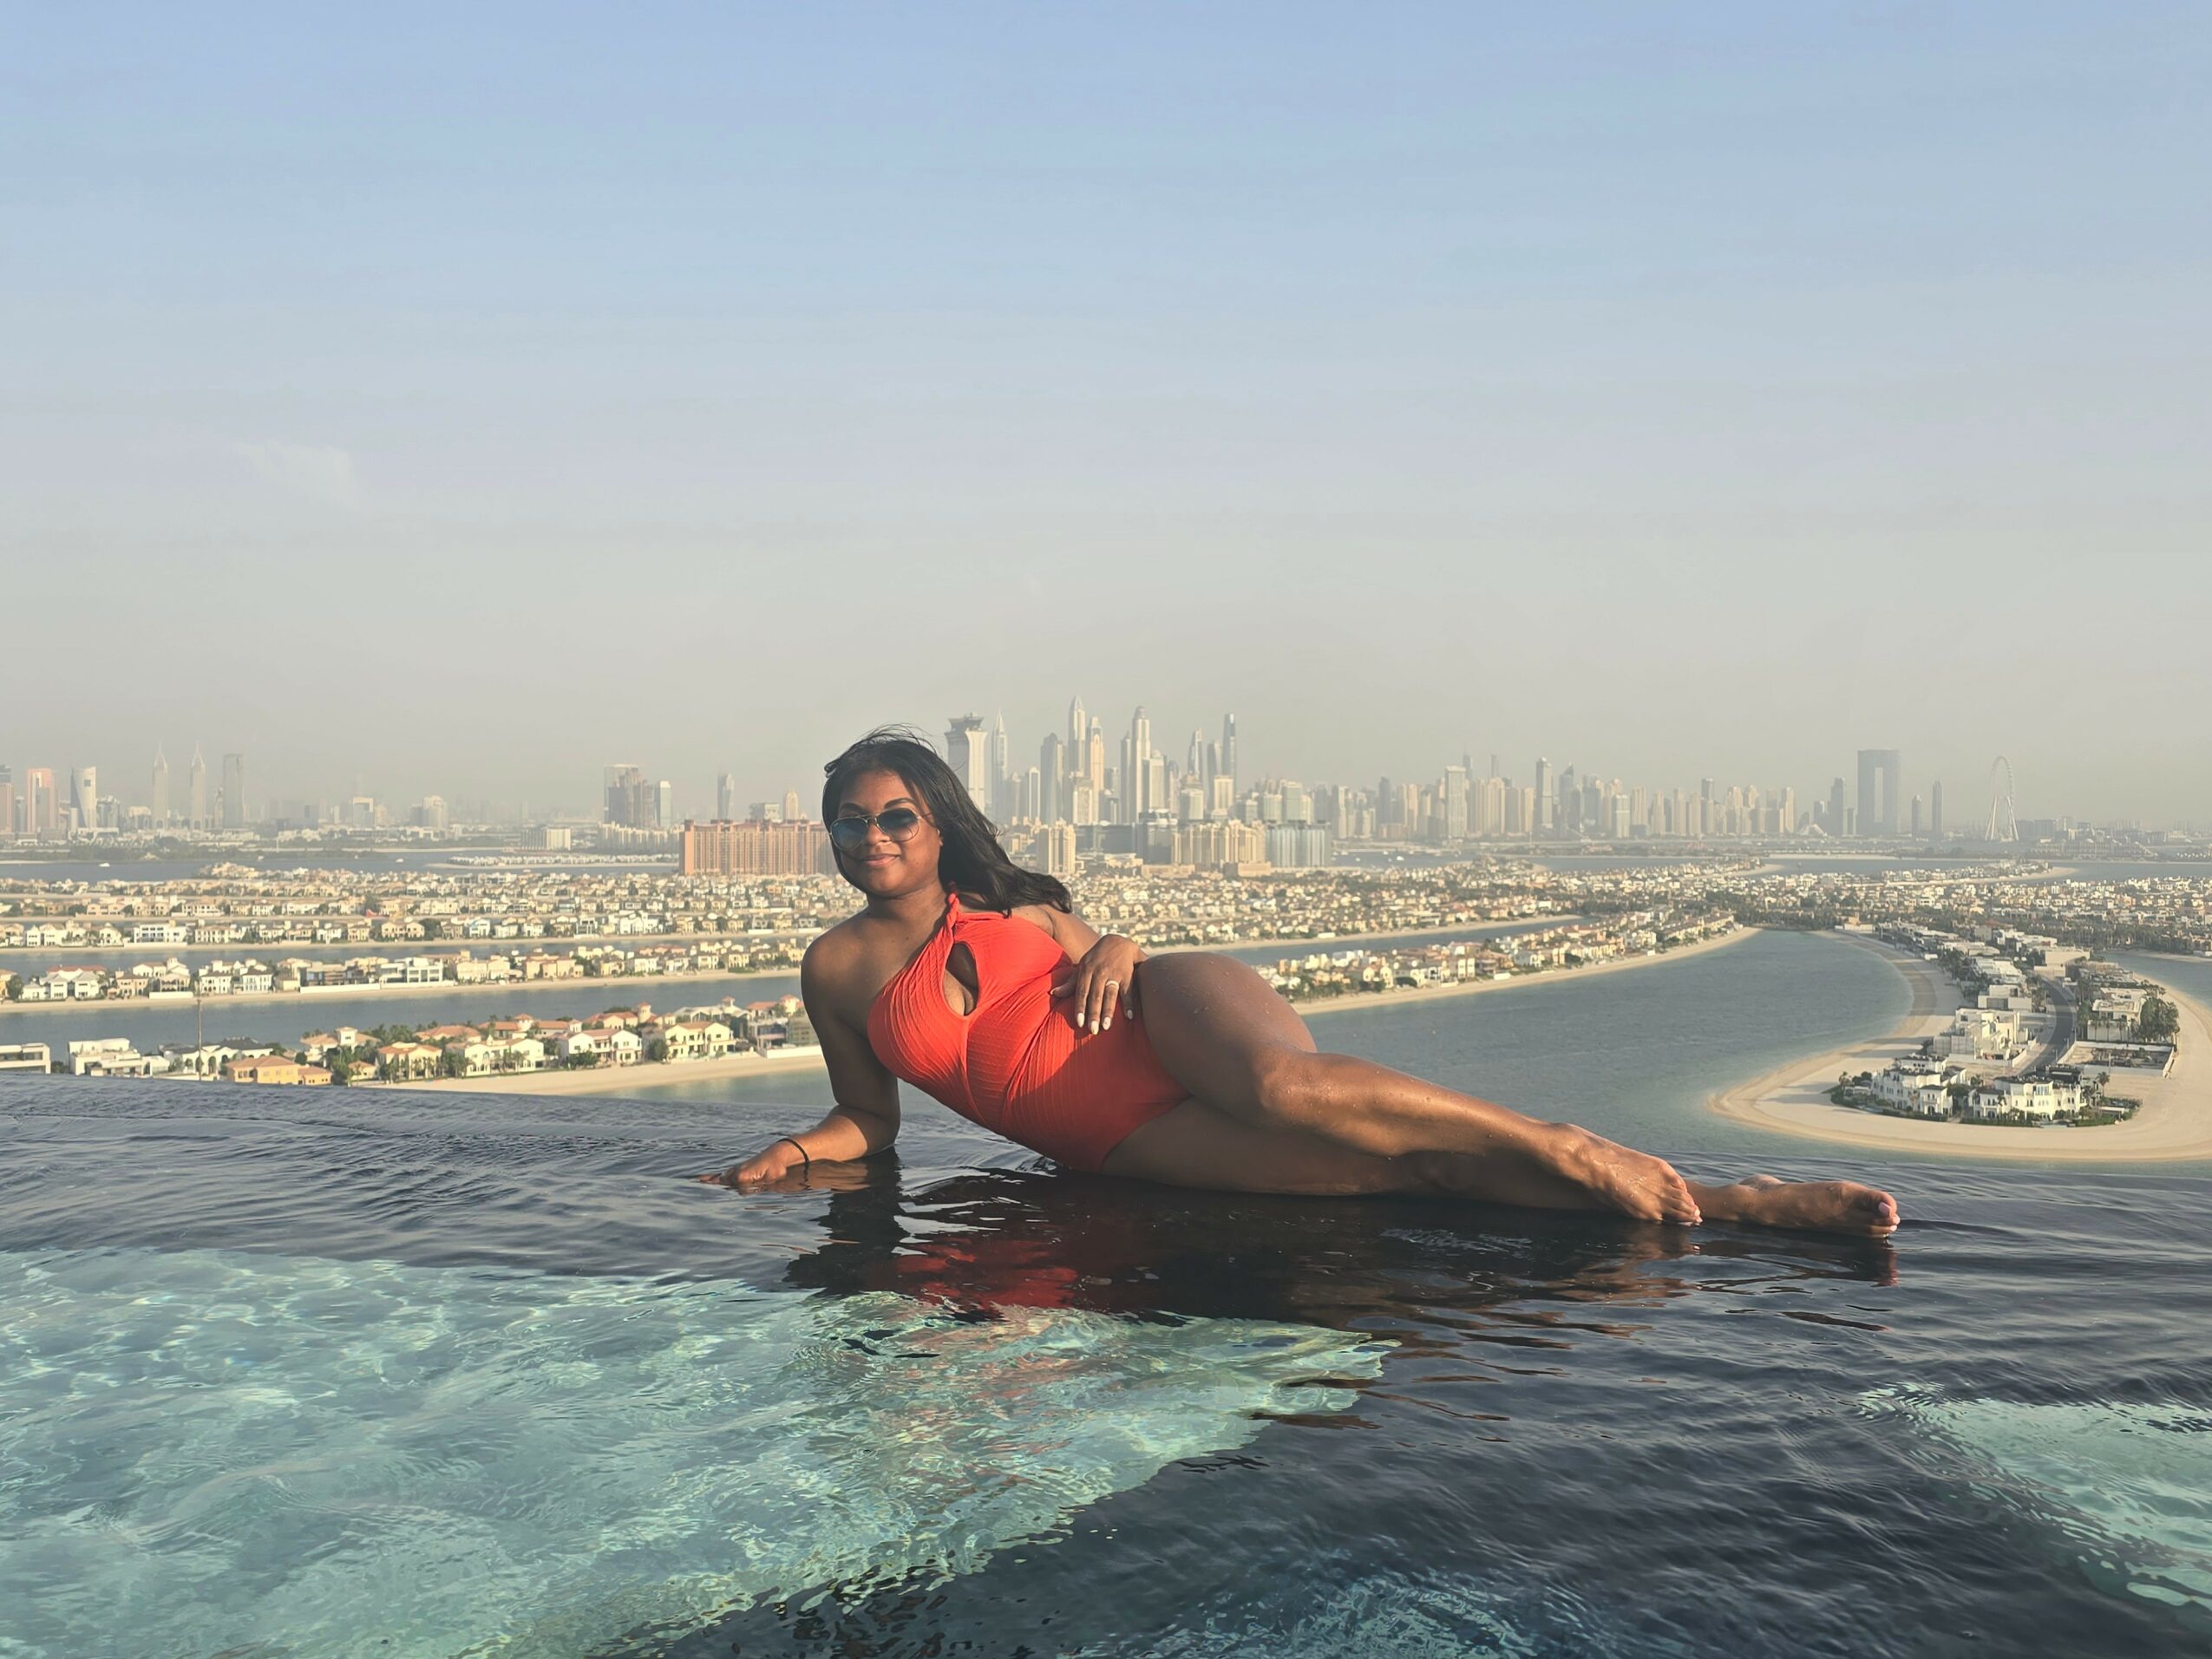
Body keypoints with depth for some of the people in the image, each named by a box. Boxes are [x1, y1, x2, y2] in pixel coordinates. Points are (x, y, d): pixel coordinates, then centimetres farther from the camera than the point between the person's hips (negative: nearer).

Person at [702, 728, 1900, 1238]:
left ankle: (1578, 1150, -23)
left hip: (1167, 1020, 1)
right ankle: (1723, 1203, -27)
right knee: (1394, 1162, -22)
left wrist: (1112, 952, -1)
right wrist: (793, 1152, -1)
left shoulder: (1005, 899, 13)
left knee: (1287, 1089, -39)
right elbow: (868, 1117, 18)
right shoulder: (838, 970, 10)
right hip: (1122, 1144, -1)